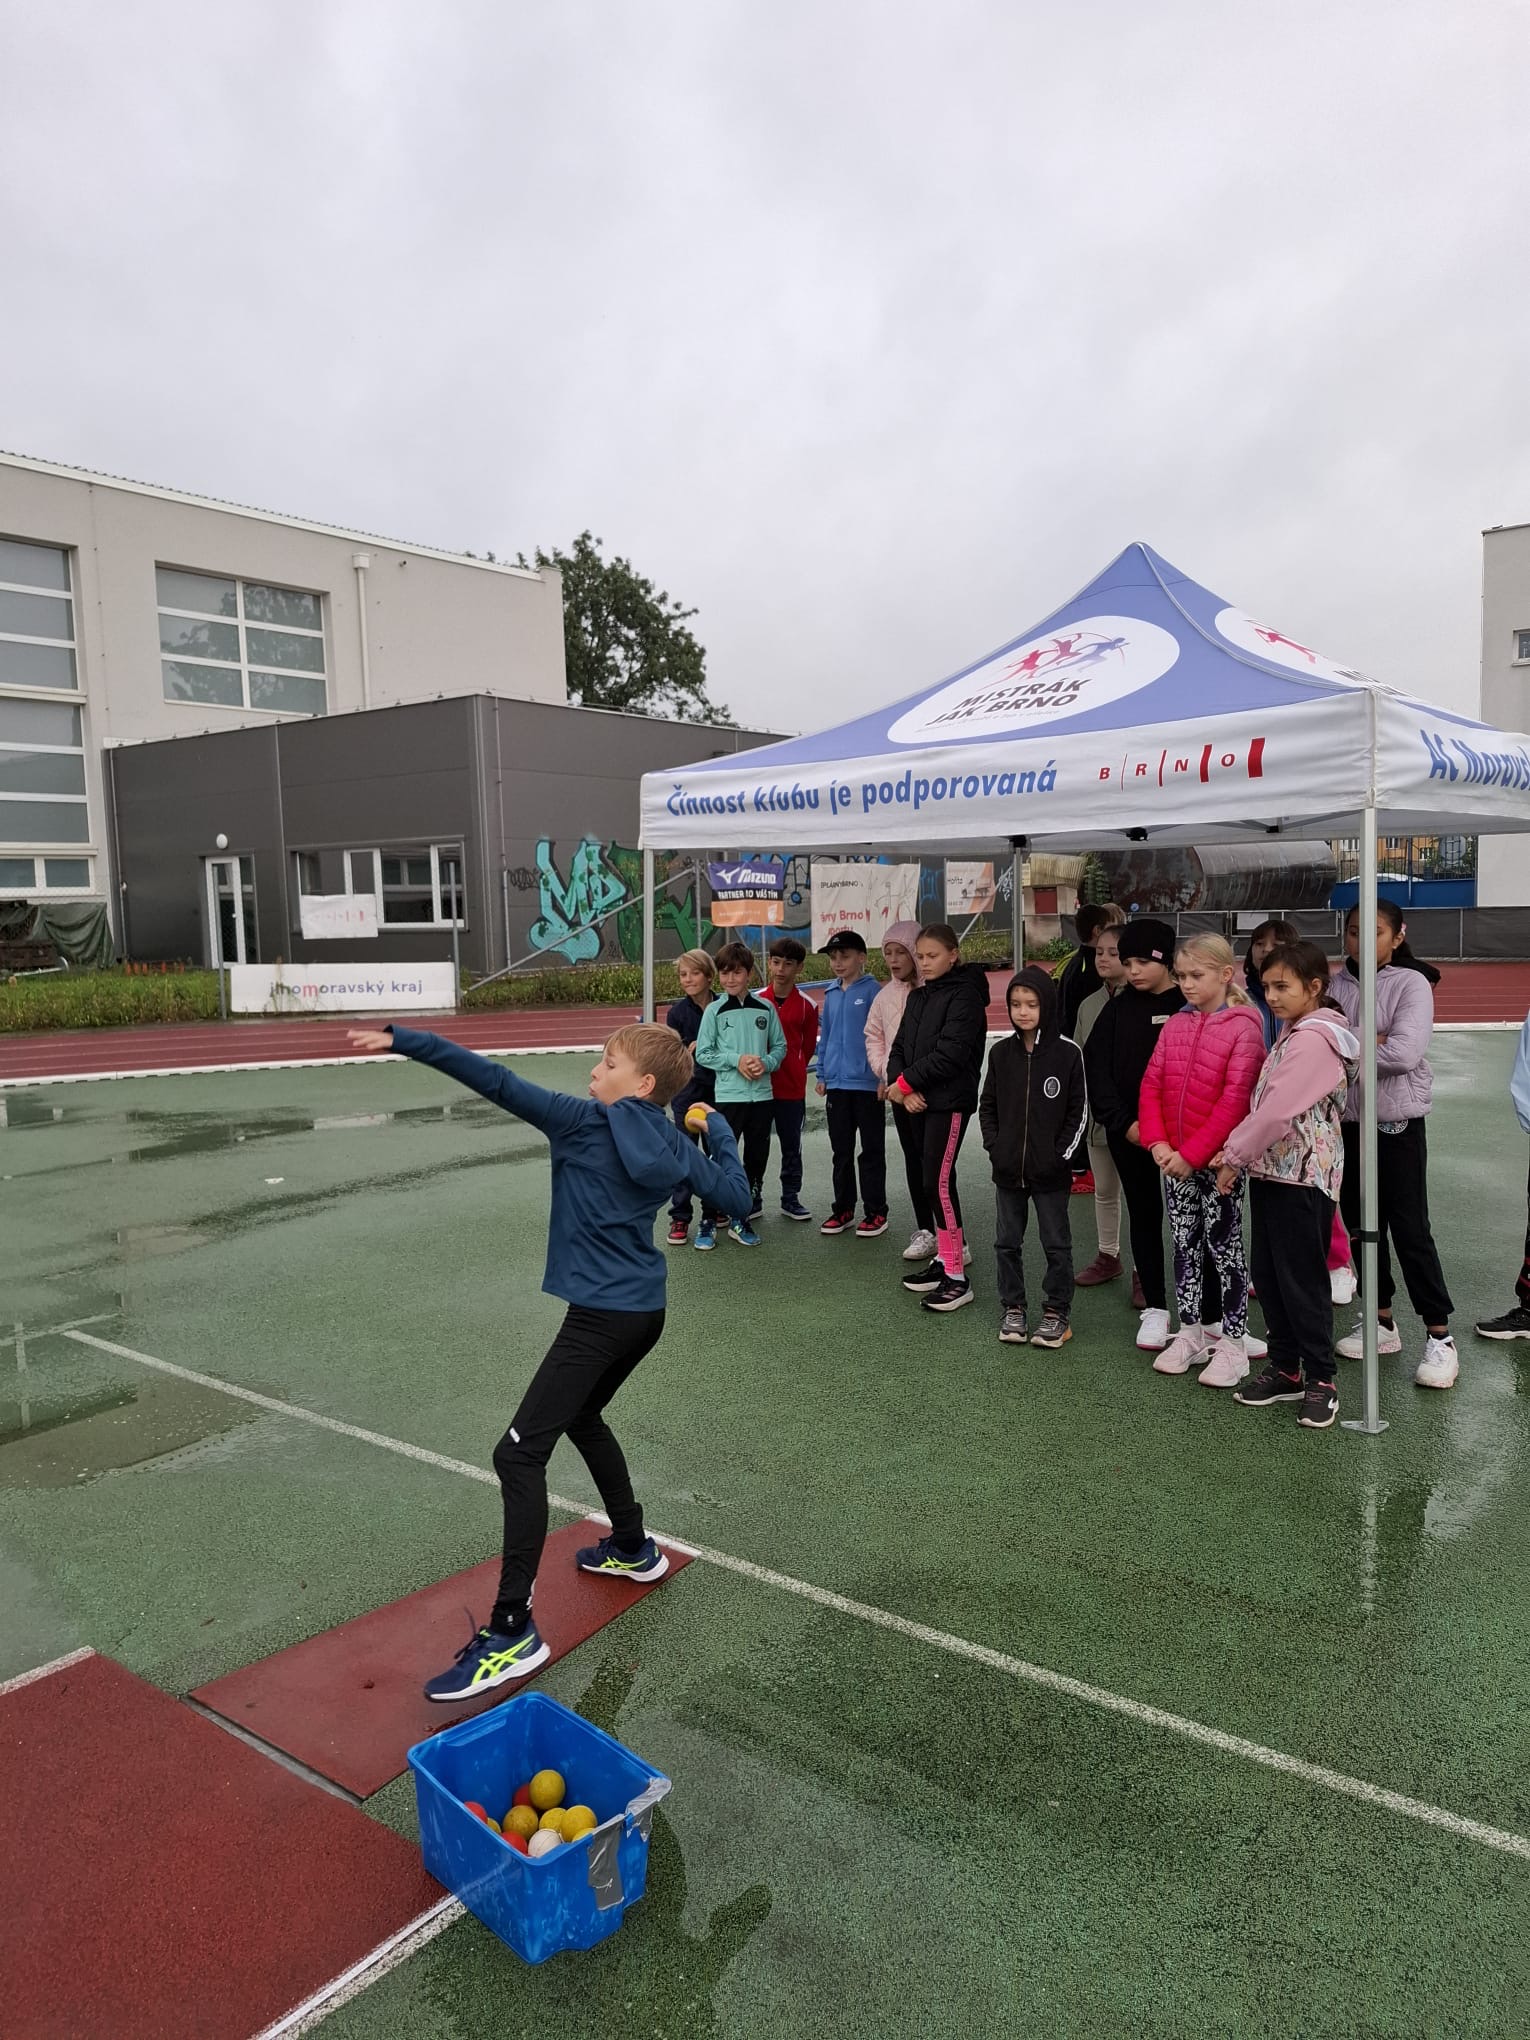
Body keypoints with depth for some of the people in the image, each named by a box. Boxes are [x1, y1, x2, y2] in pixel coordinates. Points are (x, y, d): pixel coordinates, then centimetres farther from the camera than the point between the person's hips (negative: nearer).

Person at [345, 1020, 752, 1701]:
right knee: (583, 1418, 31)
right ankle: (633, 1549, 44)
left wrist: (402, 1041, -14)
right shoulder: (676, 1146, 5)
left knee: (520, 1455, -7)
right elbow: (736, 1199, 9)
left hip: (601, 1316, -8)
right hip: (645, 1312, 9)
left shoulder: (584, 1121, -11)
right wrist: (719, 1133, 22)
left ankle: (512, 1632, -7)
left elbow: (495, 1081, -15)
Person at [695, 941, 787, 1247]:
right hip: (728, 1094, -2)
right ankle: (737, 1219, 4)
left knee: (757, 1154, 13)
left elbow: (780, 1046, 9)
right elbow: (703, 1053, -2)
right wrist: (736, 1060, -14)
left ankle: (752, 1200, 34)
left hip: (761, 1093, 3)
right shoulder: (714, 1010, -2)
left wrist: (766, 1063, -11)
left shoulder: (765, 1009, 4)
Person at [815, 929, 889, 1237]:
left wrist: (883, 1077, -12)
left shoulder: (871, 990, -8)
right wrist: (822, 1075, 13)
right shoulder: (831, 994, 9)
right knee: (841, 1152, 13)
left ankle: (876, 1212, 12)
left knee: (871, 1151, 4)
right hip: (836, 1084, 6)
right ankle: (843, 1210, 22)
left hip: (867, 1084, -6)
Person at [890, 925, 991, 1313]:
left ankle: (957, 1278, -4)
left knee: (938, 1182, -11)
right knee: (937, 1180, 14)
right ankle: (949, 1257, 25)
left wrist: (904, 1082, -14)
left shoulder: (965, 994, -10)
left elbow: (949, 1053, -19)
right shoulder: (917, 996, 15)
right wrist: (903, 1089, -8)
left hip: (950, 1101, -8)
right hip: (920, 1101, 8)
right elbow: (900, 1047, 10)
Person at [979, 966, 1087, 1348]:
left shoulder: (1068, 1053, -8)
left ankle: (1056, 1312, 21)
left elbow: (1079, 1111, -5)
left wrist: (1062, 1154, -10)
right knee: (1007, 1242, 12)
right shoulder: (1001, 1053, 2)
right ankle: (1012, 1309, 25)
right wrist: (994, 1146, -2)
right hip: (1007, 1169, 4)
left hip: (1051, 1171, -3)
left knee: (1056, 1244, 7)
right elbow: (987, 1105, 9)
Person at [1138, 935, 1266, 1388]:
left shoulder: (1243, 1027, -11)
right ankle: (1190, 1334, 25)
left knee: (1224, 1246, 3)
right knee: (1185, 1246, 13)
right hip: (1173, 1161, 6)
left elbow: (1234, 1100, -17)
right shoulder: (1174, 1025, 8)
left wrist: (1192, 1153, -19)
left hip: (1218, 1160, -6)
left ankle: (1232, 1344, 14)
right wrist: (1157, 1142, -9)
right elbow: (1151, 1085, 5)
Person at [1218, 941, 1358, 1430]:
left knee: (1301, 1278, 0)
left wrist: (1234, 1156, -14)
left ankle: (1320, 1379, 13)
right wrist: (1238, 1153, 5)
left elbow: (1277, 1110, -22)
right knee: (1268, 1274, 13)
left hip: (1303, 1175, -9)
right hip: (1272, 1170, 9)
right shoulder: (1292, 1034, 14)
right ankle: (1285, 1368, 25)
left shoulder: (1314, 1039, -17)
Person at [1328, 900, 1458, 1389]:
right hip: (1348, 1123, 5)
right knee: (1362, 1226, 13)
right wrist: (1368, 1041, -17)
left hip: (1398, 1124, -5)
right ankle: (1381, 1322, 27)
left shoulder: (1411, 984, -10)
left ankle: (1439, 1336, 9)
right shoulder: (1336, 984, 5)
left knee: (1409, 1230, -2)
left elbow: (1404, 1054, -23)